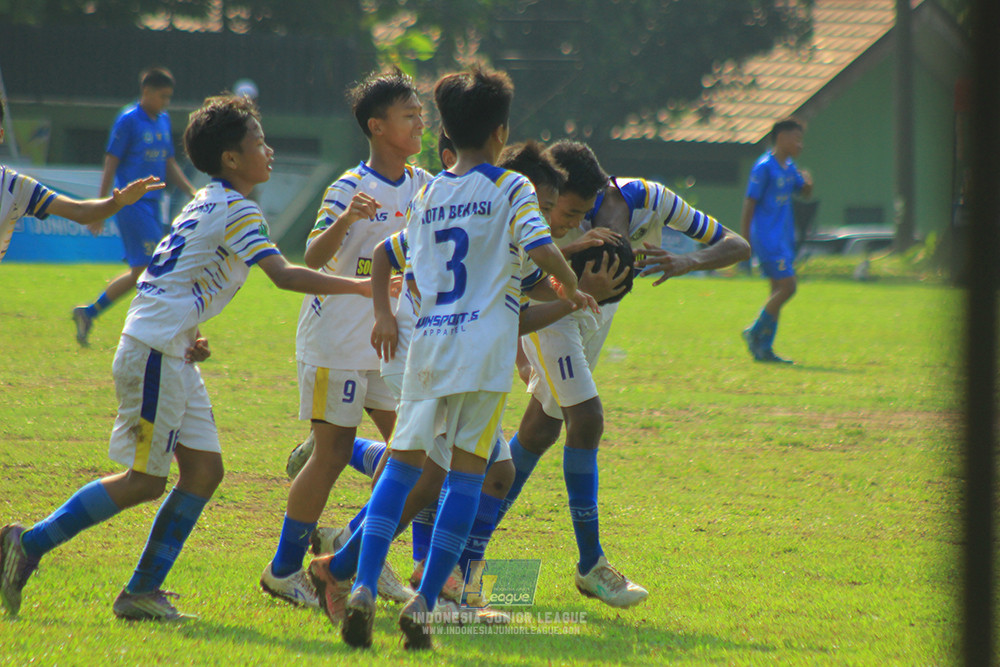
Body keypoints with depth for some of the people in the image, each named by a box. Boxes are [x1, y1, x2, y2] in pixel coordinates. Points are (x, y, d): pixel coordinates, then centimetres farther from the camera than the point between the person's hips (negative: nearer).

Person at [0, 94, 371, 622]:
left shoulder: (207, 204, 17)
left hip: (172, 355, 10)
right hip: (155, 354, -10)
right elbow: (283, 275, -23)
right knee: (146, 480, -5)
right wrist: (357, 286, -20)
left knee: (204, 469, 7)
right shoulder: (236, 210, -12)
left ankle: (143, 593, 7)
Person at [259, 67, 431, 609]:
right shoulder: (348, 189, -14)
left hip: (388, 342, 7)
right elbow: (312, 260, -24)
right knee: (332, 453, -5)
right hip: (336, 342, -7)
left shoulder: (423, 186, 4)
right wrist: (343, 222, -43)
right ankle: (284, 570, 6)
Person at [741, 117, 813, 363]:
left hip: (784, 238, 9)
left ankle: (764, 348, 9)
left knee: (779, 291, 6)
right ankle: (755, 332, -1)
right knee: (787, 287, -15)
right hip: (767, 238, -9)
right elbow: (750, 202, -13)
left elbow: (804, 193, 28)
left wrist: (808, 181, 4)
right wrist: (745, 240, -14)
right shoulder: (764, 167, -12)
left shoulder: (790, 167, 13)